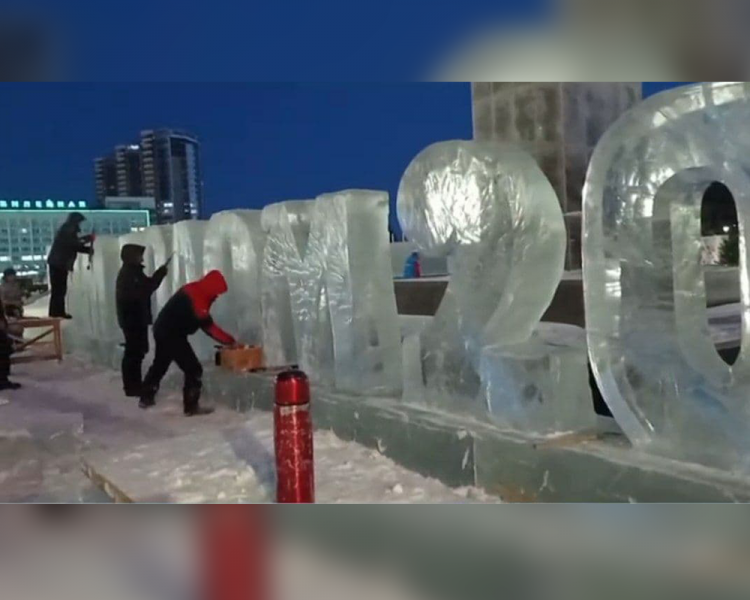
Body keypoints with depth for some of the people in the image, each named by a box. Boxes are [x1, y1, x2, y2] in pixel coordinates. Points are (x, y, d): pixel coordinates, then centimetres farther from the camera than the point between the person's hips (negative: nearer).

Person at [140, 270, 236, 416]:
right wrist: (230, 341, -22)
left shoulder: (192, 290, 5)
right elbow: (208, 327, -24)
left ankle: (146, 398, 39)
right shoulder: (197, 300, -25)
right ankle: (192, 406, -3)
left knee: (160, 365, 25)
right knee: (193, 369, -7)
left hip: (162, 330, 10)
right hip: (172, 335, -10)